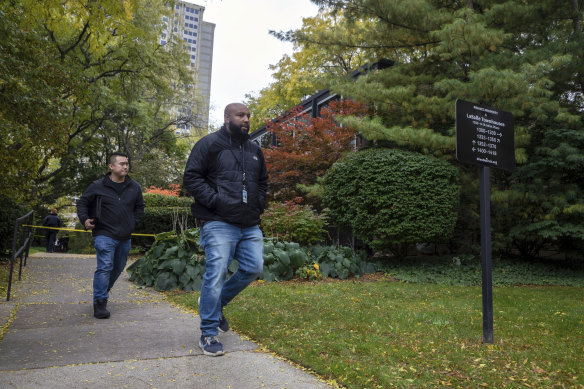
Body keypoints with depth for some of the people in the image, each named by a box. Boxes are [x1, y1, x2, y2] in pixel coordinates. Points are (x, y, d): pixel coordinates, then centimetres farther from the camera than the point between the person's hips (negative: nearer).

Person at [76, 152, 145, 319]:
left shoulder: (134, 187, 6)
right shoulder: (98, 186, -5)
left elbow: (139, 207, 21)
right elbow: (82, 202, 6)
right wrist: (85, 219, -8)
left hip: (125, 237, 5)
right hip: (104, 235, -5)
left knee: (118, 268, 17)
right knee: (105, 267, -15)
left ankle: (102, 292, 40)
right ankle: (100, 303, -7)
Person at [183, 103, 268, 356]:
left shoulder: (254, 150, 18)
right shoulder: (209, 144, -2)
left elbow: (263, 182, 29)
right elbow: (191, 178, -7)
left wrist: (258, 204, 12)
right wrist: (215, 200, -15)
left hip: (250, 225, 7)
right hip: (219, 223, -7)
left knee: (254, 268, 5)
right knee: (216, 274, -8)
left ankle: (216, 303, 28)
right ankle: (208, 334, 6)